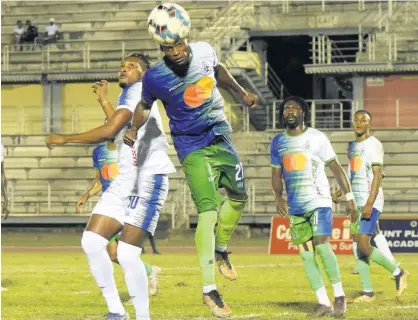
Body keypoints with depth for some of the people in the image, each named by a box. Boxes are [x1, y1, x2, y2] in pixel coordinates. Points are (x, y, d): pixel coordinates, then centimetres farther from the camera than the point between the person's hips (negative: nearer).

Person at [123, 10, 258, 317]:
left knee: (238, 196, 13)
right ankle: (209, 289, -11)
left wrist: (242, 92, 17)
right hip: (192, 146, -5)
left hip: (220, 136, 5)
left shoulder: (204, 51, -9)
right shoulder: (155, 77, -19)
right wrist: (134, 129, -18)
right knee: (208, 210, -14)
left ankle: (220, 250, 39)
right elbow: (145, 105, -1)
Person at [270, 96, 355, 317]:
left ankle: (339, 296, -5)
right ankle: (323, 302, 3)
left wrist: (349, 196, -4)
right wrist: (278, 197, -3)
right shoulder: (278, 142, 10)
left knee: (321, 245, -18)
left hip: (319, 201, -4)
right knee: (306, 254, -1)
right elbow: (276, 173, 15)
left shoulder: (317, 138, -1)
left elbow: (335, 167, 2)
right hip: (295, 207, 4)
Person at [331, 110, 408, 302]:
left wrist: (370, 203, -22)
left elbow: (377, 175, -15)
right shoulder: (352, 146, 16)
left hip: (370, 202, -8)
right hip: (356, 202, 8)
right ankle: (368, 292, 7)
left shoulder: (373, 144, -9)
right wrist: (342, 191, 16)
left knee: (364, 245, -14)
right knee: (357, 246, 4)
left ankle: (398, 273, 3)